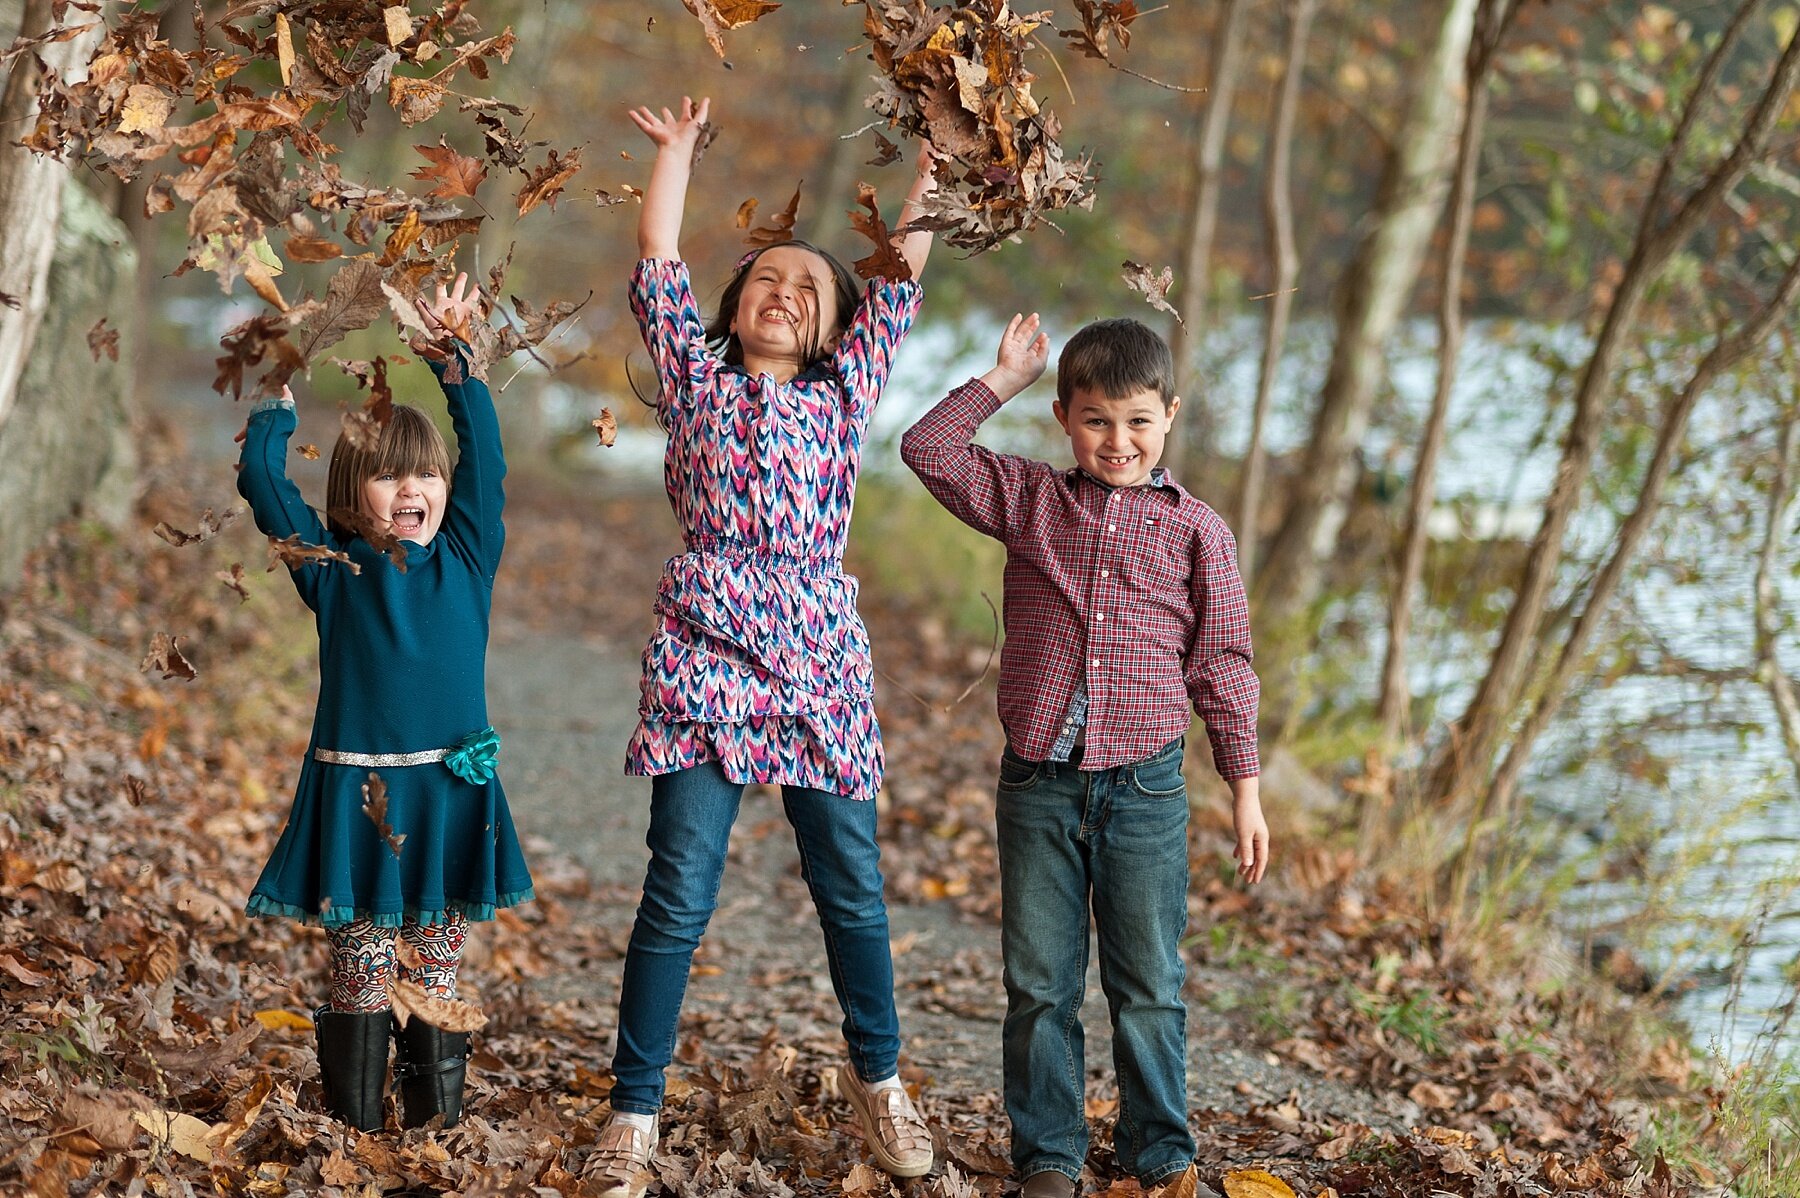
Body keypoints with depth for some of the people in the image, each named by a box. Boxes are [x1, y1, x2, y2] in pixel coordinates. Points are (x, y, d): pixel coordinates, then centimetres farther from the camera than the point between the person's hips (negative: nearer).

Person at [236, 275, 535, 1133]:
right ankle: (352, 1145, 10)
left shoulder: (466, 561, 8)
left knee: (437, 983, 8)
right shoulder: (332, 571, 4)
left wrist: (453, 359, -2)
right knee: (359, 987, 3)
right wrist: (285, 382, 6)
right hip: (355, 795, -1)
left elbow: (485, 456, 3)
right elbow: (261, 478, 1)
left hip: (450, 794, 2)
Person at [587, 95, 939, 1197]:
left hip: (821, 662, 2)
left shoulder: (846, 391, 14)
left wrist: (934, 163, 18)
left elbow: (903, 280, 15)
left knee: (852, 885, 7)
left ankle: (878, 1078, 26)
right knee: (679, 891, -7)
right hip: (706, 660, -2)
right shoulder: (697, 376, 11)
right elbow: (658, 263, 7)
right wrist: (679, 148, 12)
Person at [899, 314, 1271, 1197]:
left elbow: (1222, 663, 5)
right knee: (1039, 985, 7)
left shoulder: (1195, 530, 2)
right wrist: (1003, 379, 2)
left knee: (1149, 987, 7)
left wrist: (1245, 788, 4)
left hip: (1144, 790, -1)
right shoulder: (1029, 501, 6)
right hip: (1038, 785, 1)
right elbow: (928, 450, 3)